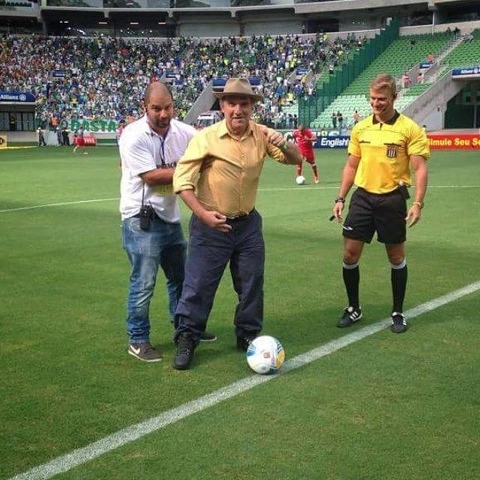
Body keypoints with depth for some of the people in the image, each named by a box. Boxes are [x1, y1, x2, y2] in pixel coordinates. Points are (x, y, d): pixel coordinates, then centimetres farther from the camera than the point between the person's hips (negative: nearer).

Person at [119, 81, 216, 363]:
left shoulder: (182, 131, 1)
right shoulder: (134, 136, -16)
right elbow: (150, 177, -21)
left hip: (171, 216, 7)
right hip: (142, 220, -7)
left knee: (181, 276, 18)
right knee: (144, 283, -3)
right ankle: (138, 341, 12)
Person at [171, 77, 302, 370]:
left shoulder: (261, 135, -4)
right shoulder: (206, 138, -14)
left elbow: (296, 159, -1)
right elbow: (182, 180, -14)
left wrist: (283, 144, -23)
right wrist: (203, 214, -24)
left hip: (248, 223, 4)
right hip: (211, 225, -4)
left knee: (252, 284, 14)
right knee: (199, 286, 1)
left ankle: (248, 335, 32)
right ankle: (186, 340, 18)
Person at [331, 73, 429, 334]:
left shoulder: (409, 129, -7)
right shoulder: (360, 128, 6)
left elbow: (420, 168, -9)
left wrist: (418, 202, -19)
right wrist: (341, 198, 9)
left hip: (392, 199, -3)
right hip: (363, 196, 4)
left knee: (396, 257, 7)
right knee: (350, 254, 2)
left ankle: (398, 312, 23)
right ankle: (354, 308, 21)